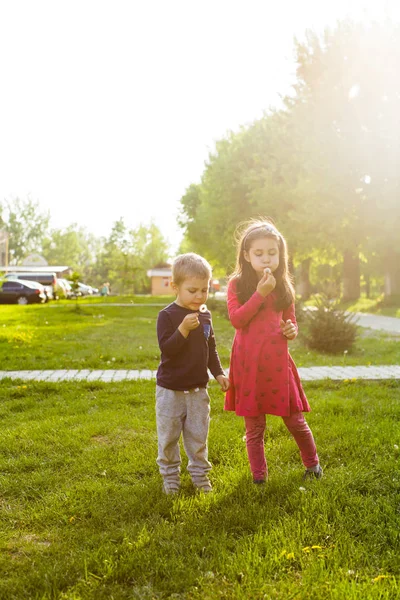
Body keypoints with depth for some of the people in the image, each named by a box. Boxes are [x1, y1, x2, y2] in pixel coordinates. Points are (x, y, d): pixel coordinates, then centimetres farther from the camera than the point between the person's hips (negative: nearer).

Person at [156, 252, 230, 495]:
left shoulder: (205, 314, 3)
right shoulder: (167, 315, -14)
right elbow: (166, 348, -22)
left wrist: (218, 373, 11)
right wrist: (183, 329, -34)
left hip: (198, 388, 4)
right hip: (170, 389, -4)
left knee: (198, 435, 12)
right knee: (168, 436, 8)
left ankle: (200, 473, 28)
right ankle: (170, 475, 25)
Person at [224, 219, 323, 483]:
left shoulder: (283, 286, 6)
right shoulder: (237, 284, -2)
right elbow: (236, 319, -15)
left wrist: (292, 330, -6)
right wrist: (260, 293, -19)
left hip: (277, 360, 2)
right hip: (248, 362, -2)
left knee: (294, 417, 9)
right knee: (254, 424, 9)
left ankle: (312, 462, 33)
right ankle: (259, 472, 25)